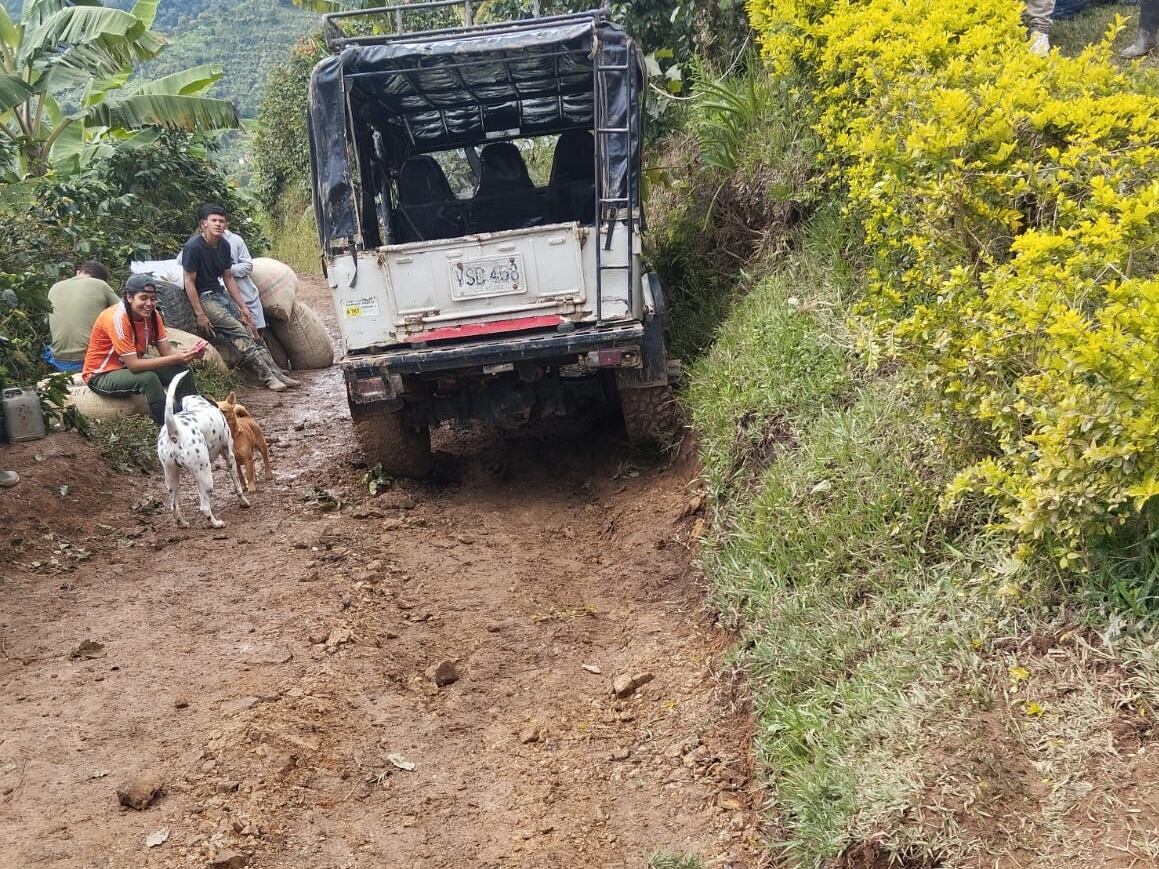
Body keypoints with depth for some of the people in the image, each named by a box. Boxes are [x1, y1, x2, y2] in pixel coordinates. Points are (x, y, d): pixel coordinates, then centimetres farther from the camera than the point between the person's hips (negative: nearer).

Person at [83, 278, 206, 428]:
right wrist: (175, 359, -38)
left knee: (182, 370, -9)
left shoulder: (151, 314, -8)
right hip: (102, 375, -7)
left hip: (131, 364, 7)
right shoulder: (117, 318, -29)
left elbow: (167, 350, -11)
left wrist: (188, 353, -32)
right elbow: (133, 365, -33)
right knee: (149, 379, -33)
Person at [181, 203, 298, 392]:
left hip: (220, 293, 8)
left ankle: (276, 373, -6)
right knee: (238, 330, -20)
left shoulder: (224, 245, 6)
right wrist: (199, 314, -20)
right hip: (203, 297, -8)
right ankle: (266, 377, -21)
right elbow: (189, 282, -16)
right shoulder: (194, 246, -17)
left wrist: (243, 307, 8)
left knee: (250, 329, -4)